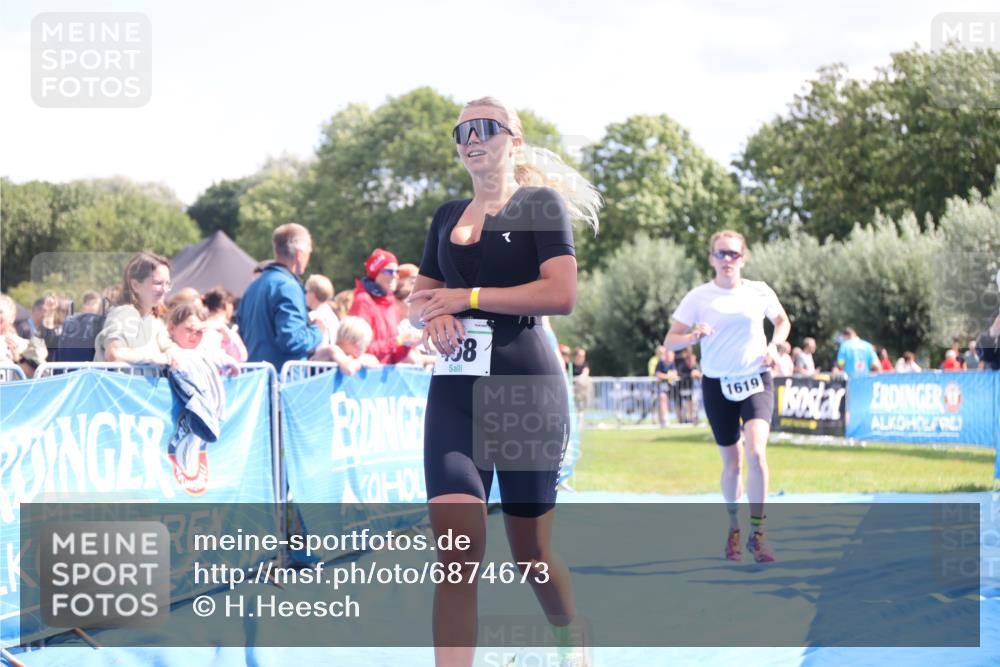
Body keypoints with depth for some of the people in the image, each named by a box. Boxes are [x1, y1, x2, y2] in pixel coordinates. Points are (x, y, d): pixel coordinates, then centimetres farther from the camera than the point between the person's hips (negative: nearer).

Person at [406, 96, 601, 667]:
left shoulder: (540, 203, -1)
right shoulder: (447, 217, 16)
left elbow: (562, 294, -14)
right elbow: (417, 301, 21)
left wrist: (465, 298, -11)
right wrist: (432, 314, -4)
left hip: (527, 387, -4)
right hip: (455, 390, 4)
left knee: (530, 551, 8)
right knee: (456, 550, -14)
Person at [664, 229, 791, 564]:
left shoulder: (760, 292, 1)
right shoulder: (698, 297, -2)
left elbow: (782, 320, 20)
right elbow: (669, 341, -2)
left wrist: (774, 346, 0)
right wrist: (693, 335, -23)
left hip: (756, 381, 0)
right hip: (718, 385, 0)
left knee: (756, 452, -20)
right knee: (732, 462, 7)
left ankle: (757, 534, -13)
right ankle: (733, 528, 31)